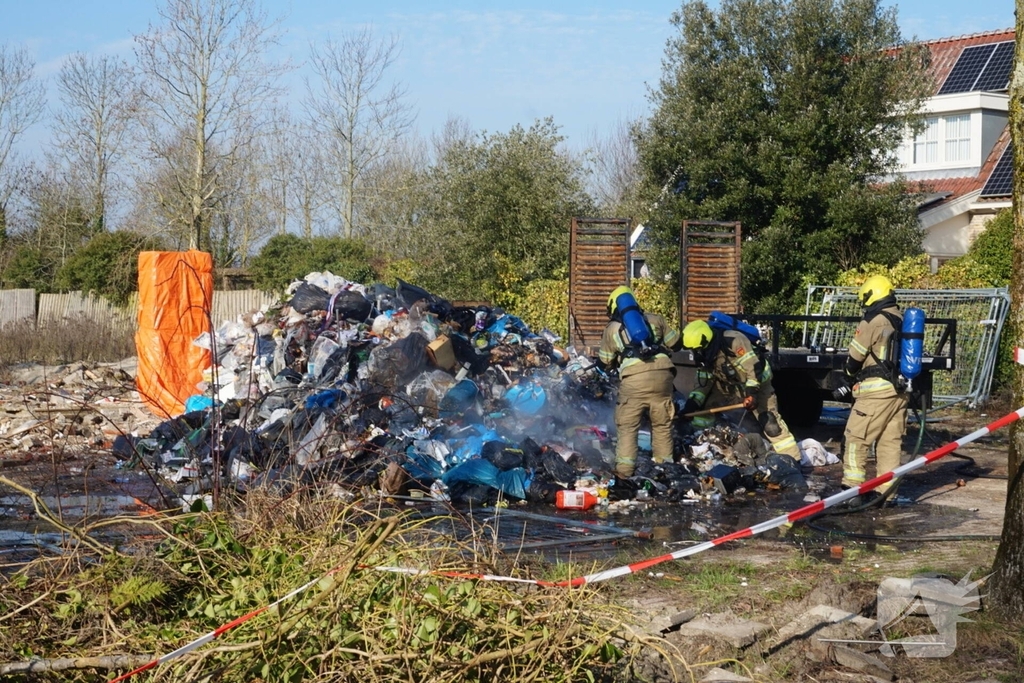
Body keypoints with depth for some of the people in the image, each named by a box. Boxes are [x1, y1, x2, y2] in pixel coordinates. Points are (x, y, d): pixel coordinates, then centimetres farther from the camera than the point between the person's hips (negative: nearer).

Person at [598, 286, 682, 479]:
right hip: (662, 374, 2)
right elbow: (675, 344, 25)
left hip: (633, 378, -2)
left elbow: (604, 363, 24)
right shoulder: (655, 319, 22)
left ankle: (624, 469, -3)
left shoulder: (612, 329, 19)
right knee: (662, 424, 14)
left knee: (628, 426, 5)